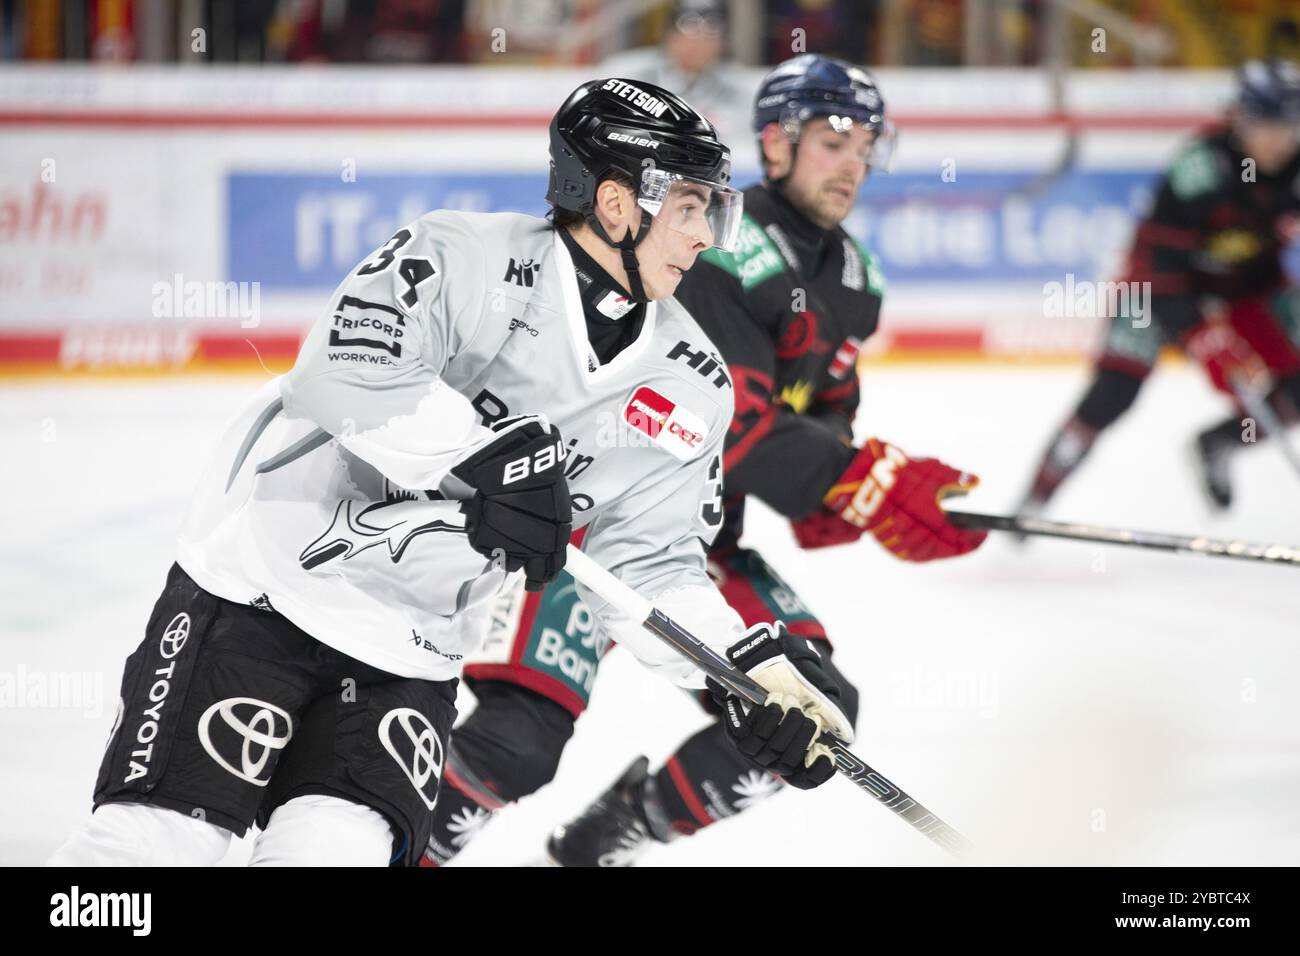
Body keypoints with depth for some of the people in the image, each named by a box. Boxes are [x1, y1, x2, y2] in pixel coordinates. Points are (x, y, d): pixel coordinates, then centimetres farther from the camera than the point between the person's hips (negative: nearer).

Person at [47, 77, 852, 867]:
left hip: (409, 657, 5)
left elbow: (650, 568, 5)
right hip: (262, 588, -5)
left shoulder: (687, 392, 3)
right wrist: (491, 457, -34)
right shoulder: (463, 260, -16)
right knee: (165, 831, -13)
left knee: (340, 849, -12)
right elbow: (343, 372, -31)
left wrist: (758, 666, -9)